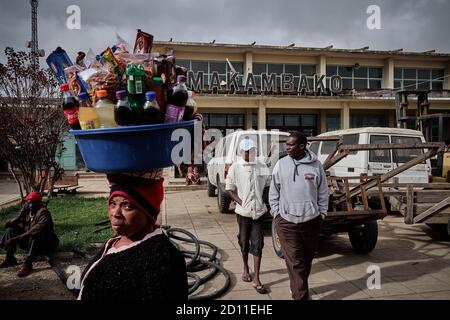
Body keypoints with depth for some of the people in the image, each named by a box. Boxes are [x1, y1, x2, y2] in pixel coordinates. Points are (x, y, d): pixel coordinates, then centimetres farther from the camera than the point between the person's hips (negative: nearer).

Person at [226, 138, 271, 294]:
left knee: (257, 245, -1)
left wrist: (264, 201, -4)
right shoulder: (235, 167, -5)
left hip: (258, 211, 0)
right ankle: (246, 269, 39)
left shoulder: (262, 167, -2)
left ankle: (256, 280, 6)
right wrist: (241, 202, -11)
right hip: (243, 211, 0)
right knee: (244, 243, 14)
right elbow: (229, 188, -2)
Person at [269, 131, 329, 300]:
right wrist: (276, 213, 1)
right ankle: (301, 295, 6)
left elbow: (323, 191, 7)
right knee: (295, 261, -2)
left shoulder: (316, 165, 0)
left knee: (307, 259, 16)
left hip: (312, 221, 2)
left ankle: (299, 287, 37)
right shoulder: (281, 164, 0)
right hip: (287, 221, -1)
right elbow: (274, 191, 5)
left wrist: (322, 213, 5)